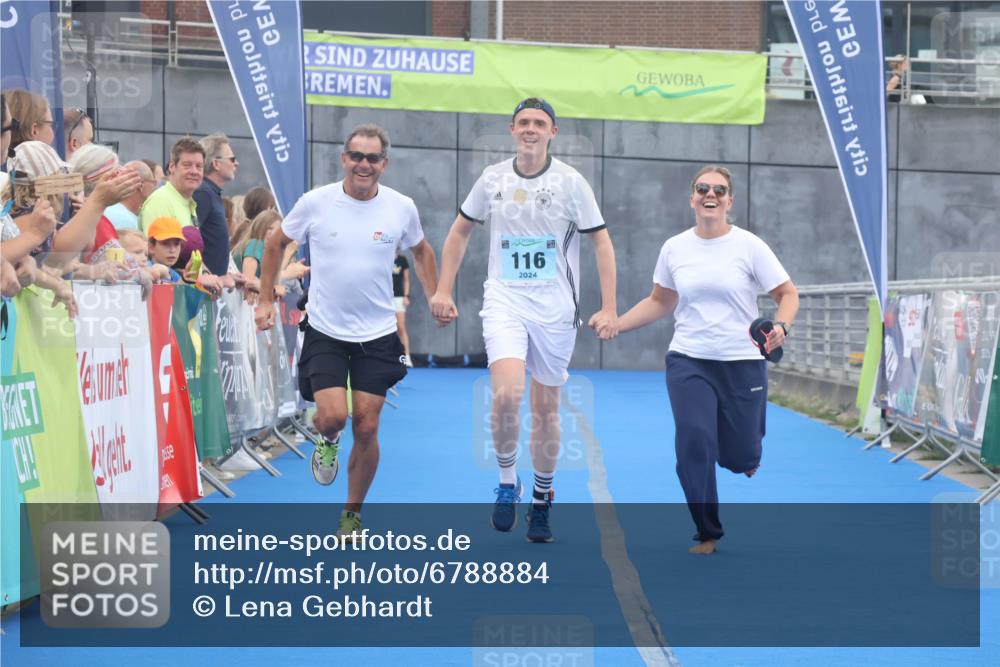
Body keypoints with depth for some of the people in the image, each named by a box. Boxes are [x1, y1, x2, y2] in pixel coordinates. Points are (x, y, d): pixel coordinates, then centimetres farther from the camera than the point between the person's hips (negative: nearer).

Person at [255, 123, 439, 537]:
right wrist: (265, 300, 7)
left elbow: (420, 251, 17)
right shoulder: (315, 203, -7)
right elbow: (276, 243, 9)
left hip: (378, 335, 1)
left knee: (366, 429, 1)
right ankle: (326, 442, 22)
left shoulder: (402, 207, -4)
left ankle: (352, 514, 20)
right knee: (332, 416, -17)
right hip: (325, 332, -1)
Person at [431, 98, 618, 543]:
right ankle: (506, 483, -1)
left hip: (555, 308, 0)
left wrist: (609, 308, -8)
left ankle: (541, 502, 23)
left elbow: (602, 243, 0)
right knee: (507, 393, -22)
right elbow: (460, 231, 17)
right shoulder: (493, 179, 4)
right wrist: (444, 290, 10)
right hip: (504, 302, 0)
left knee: (546, 408, 6)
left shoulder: (570, 182, -3)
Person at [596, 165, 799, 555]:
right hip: (688, 362, 1)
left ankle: (744, 450, 43)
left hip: (742, 364, -1)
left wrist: (781, 326, -21)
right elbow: (660, 302, 15)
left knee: (739, 458, 2)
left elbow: (787, 294, 0)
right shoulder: (674, 248, 3)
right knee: (694, 441, -15)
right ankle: (708, 534, 0)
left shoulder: (749, 246, -5)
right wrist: (616, 325, 3)